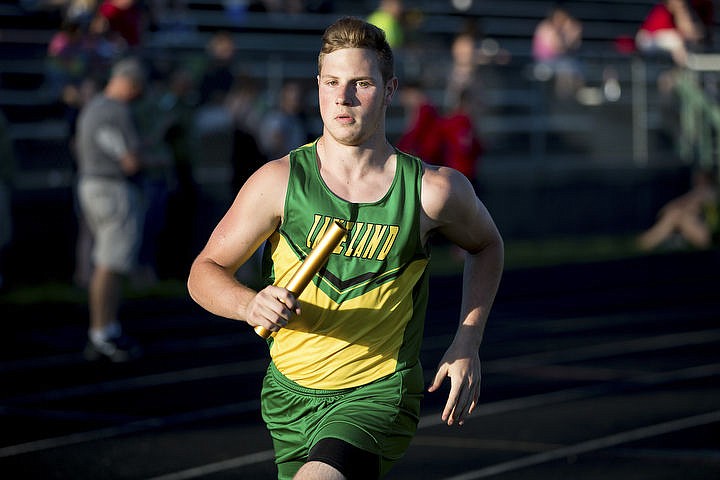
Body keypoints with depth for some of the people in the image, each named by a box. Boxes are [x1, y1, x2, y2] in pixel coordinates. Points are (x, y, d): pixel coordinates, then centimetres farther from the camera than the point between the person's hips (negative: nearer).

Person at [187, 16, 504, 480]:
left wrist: (467, 346, 4)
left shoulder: (434, 190, -8)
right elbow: (205, 272, -2)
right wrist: (249, 304, -24)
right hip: (290, 393, 3)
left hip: (379, 393, -3)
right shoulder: (279, 181, -8)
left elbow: (486, 244, 14)